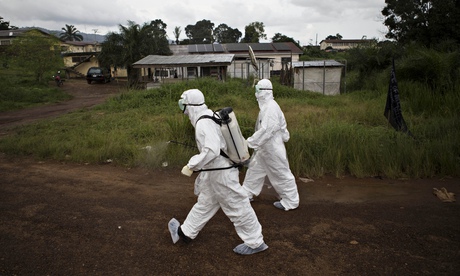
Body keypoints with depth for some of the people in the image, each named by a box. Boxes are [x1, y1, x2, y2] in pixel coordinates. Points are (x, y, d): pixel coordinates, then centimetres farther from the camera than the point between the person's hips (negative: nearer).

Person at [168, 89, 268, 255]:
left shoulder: (204, 122, -23)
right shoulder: (210, 115, 7)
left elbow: (211, 151, -31)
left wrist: (191, 166, -22)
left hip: (221, 173, -10)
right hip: (215, 171, 10)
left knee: (237, 207, 4)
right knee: (205, 203, 21)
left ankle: (255, 243, 20)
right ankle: (185, 232, 38)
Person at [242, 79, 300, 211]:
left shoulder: (271, 107, -23)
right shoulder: (266, 106, 8)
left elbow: (266, 130, -28)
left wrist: (250, 142, -25)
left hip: (272, 148, -10)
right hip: (264, 147, 10)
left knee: (281, 173, 2)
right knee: (254, 168, 17)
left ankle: (290, 201, 17)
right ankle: (247, 194, 31)